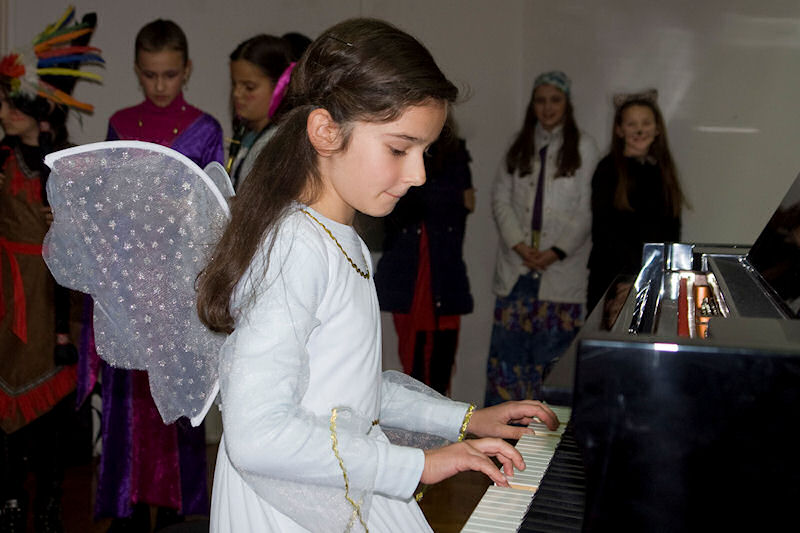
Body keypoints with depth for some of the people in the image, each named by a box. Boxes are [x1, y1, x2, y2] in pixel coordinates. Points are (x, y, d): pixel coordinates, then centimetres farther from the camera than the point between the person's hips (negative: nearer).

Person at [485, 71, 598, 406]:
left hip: (562, 266, -2)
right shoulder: (520, 146, 12)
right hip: (517, 264, 3)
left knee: (554, 347, -3)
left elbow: (587, 209, -2)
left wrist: (558, 251, -11)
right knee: (508, 343, 1)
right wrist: (518, 244, -6)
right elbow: (500, 197, 7)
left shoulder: (583, 147, 2)